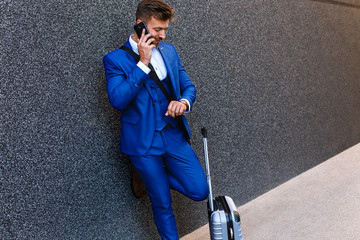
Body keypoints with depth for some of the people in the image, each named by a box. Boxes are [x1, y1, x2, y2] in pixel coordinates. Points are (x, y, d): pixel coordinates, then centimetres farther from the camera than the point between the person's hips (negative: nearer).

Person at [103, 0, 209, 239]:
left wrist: (183, 102, -11)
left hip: (175, 135, 5)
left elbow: (189, 86, 13)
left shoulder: (169, 51, 8)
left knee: (200, 190, 3)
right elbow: (118, 100, -20)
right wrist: (143, 63, -21)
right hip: (143, 142, -5)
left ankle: (147, 176, 24)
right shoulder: (115, 59, -8)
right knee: (162, 204, 7)